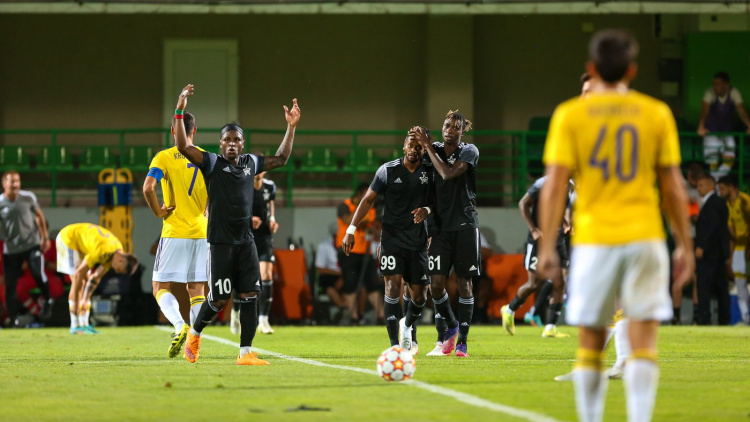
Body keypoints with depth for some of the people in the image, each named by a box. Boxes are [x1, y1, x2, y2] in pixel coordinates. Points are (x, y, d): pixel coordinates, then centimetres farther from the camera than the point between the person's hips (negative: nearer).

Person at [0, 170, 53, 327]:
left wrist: (44, 237, 12)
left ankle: (47, 301, 12)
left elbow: (38, 215, 10)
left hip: (32, 245, 0)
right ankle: (13, 319, 12)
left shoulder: (28, 198, -6)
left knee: (38, 274, -18)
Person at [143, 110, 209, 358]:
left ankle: (180, 326, -21)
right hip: (202, 233, 3)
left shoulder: (164, 158, -4)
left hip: (174, 233, -3)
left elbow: (148, 188, -19)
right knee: (196, 289, 11)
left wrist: (158, 212, -5)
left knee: (161, 288, 4)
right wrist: (210, 214, 13)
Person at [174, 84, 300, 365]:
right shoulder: (212, 163, -3)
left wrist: (291, 128, 19)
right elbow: (183, 146, -17)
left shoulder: (251, 163, 11)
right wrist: (179, 112, -24)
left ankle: (246, 352, -1)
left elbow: (281, 159, 25)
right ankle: (195, 333, 24)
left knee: (250, 296, -4)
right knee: (219, 299, -3)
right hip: (220, 243, -4)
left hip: (246, 241, 5)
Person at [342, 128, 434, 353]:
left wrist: (427, 210, -13)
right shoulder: (388, 170, -4)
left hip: (418, 241, 3)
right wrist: (351, 230, -5)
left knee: (419, 296, 5)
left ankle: (407, 326, 38)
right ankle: (395, 345, -19)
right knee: (393, 286, -17)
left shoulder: (429, 172, 2)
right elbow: (368, 199, 1)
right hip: (392, 239, -3)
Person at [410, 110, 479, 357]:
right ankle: (450, 328, 19)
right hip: (441, 225, 3)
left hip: (465, 225, -3)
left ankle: (462, 341, 6)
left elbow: (448, 174, -18)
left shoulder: (469, 151, -3)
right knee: (436, 283, -6)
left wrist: (427, 146, -12)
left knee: (464, 282, -1)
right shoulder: (435, 151, 9)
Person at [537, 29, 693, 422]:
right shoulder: (657, 114, 4)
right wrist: (685, 246, 13)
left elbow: (554, 186, -6)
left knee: (590, 345, 9)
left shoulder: (570, 115, 0)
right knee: (642, 343, -1)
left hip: (593, 239, 0)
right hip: (645, 238, 0)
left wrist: (547, 247, -4)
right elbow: (673, 187, 5)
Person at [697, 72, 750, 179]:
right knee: (713, 161, -7)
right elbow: (705, 110, -31)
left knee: (729, 160, -11)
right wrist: (701, 127, -47)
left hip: (727, 132, 2)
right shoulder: (710, 93, -19)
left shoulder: (734, 93, -13)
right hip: (711, 132, -2)